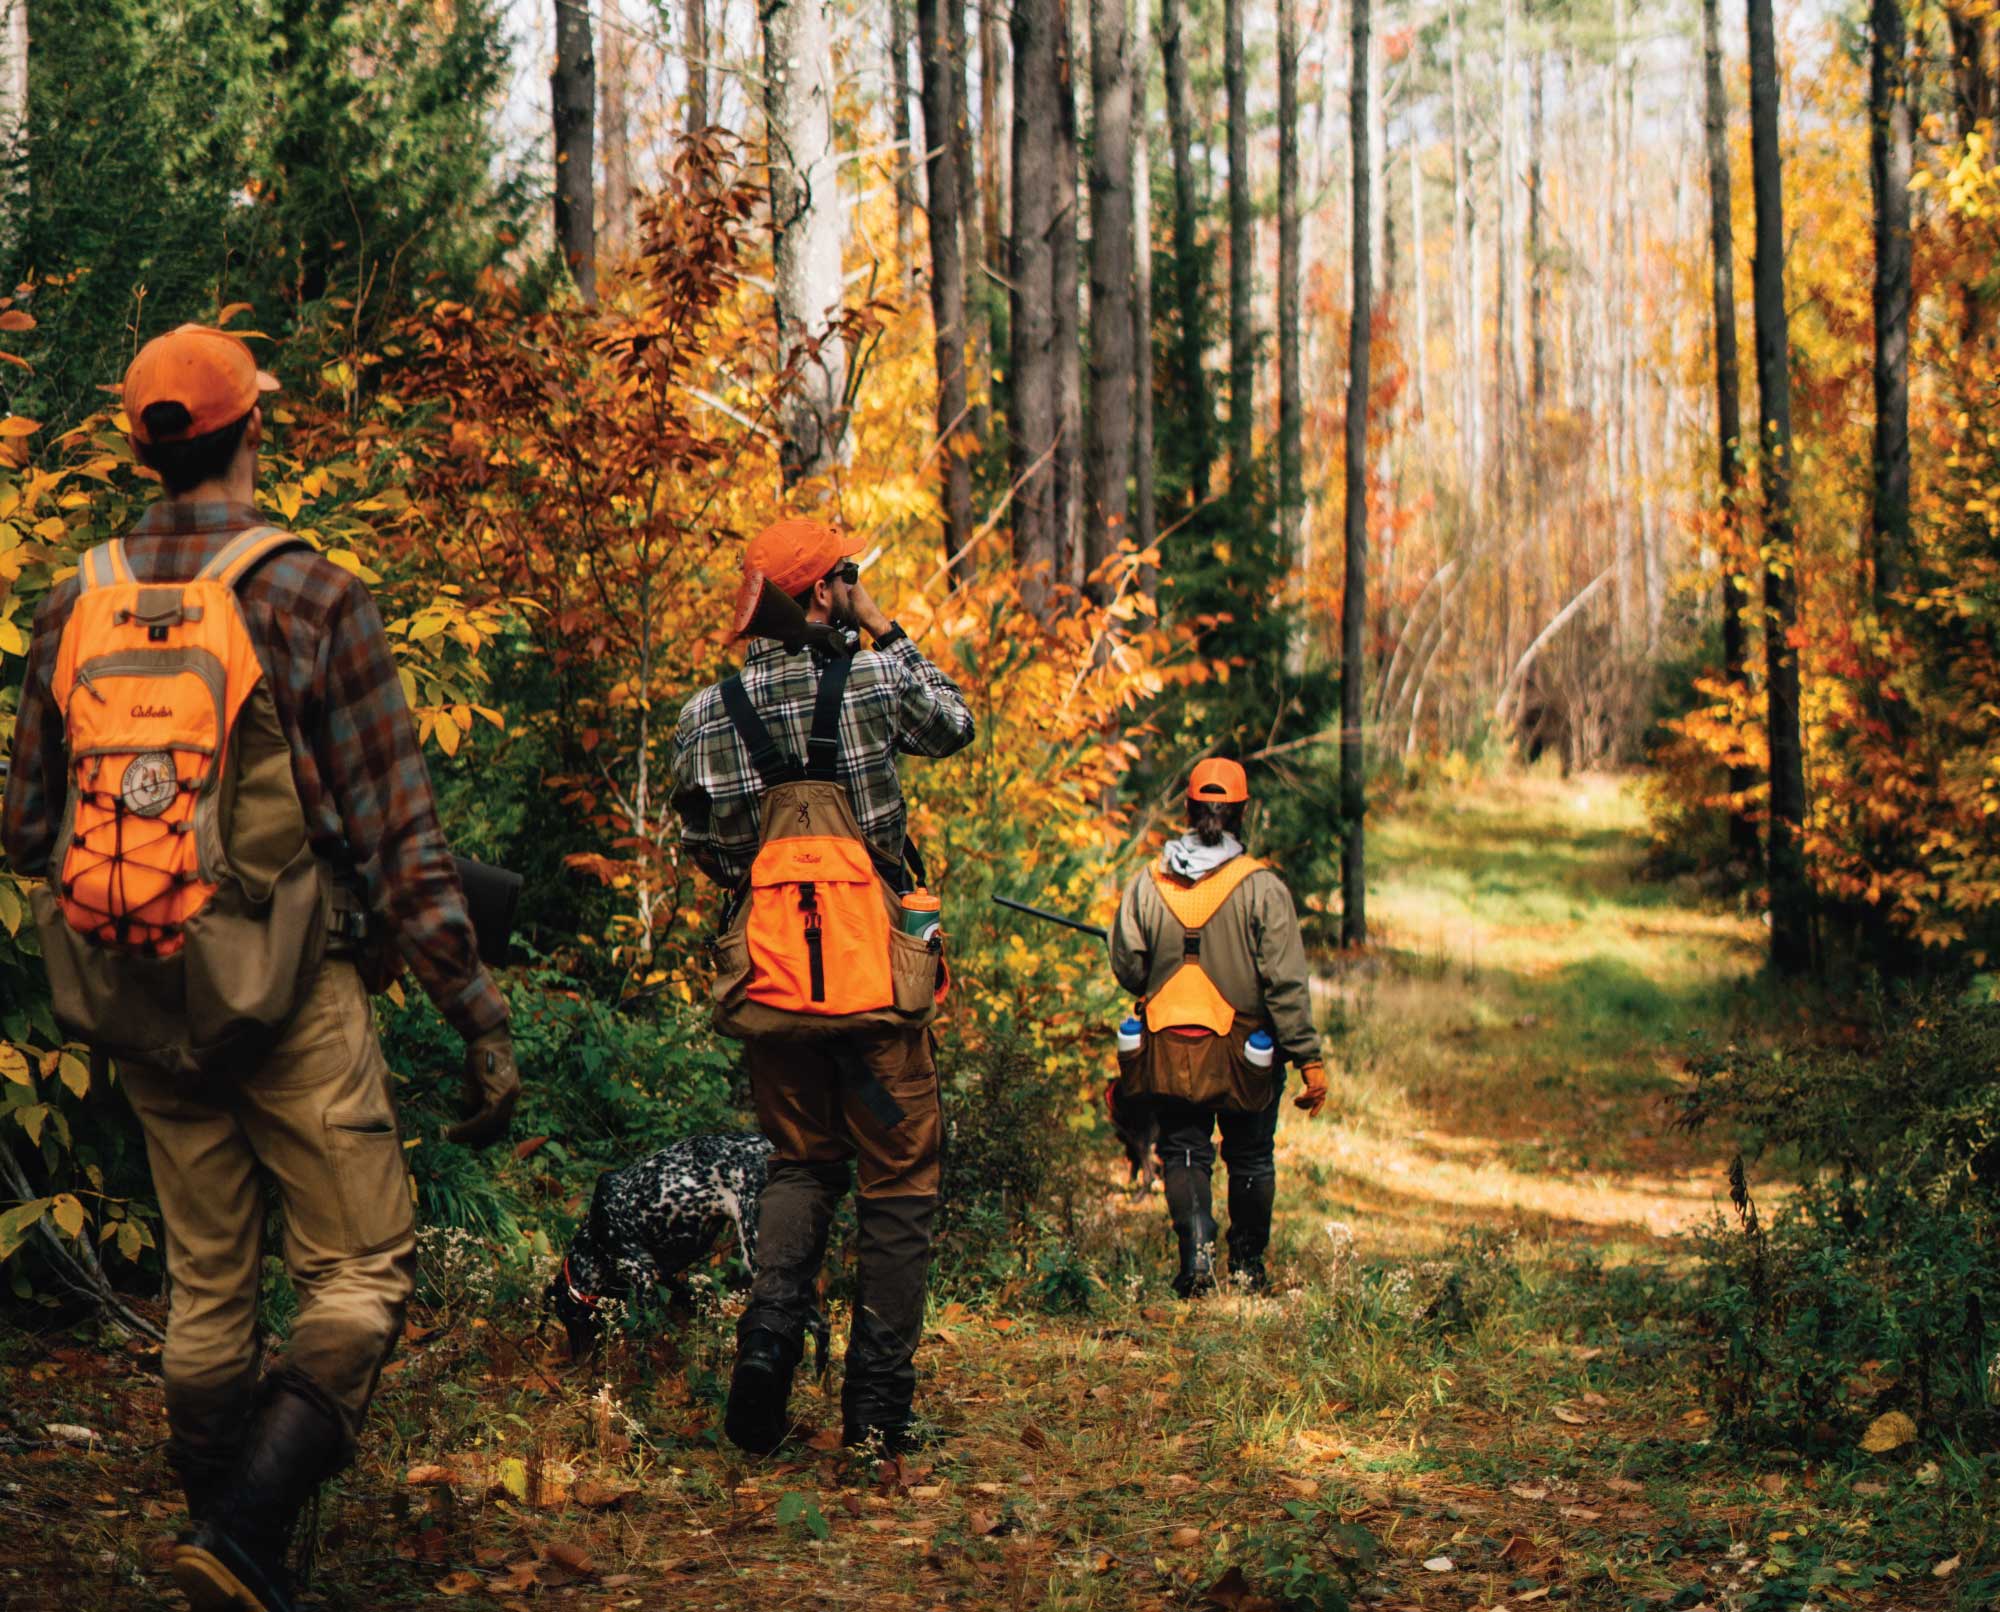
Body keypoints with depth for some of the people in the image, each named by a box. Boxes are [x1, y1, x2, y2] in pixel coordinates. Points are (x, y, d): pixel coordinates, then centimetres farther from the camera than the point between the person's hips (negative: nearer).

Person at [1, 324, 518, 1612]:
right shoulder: (312, 599, -10)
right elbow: (399, 837, -10)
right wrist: (481, 1020, -6)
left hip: (139, 1005, 5)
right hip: (292, 995, -5)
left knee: (206, 1287, 15)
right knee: (362, 1272, 1)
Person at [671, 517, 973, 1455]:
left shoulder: (707, 713, 3)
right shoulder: (873, 680, -7)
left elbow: (703, 850, 7)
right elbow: (954, 725, 14)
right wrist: (889, 634, 18)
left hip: (767, 971, 4)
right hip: (871, 965, -4)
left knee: (802, 1161, 19)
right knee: (898, 1174, 6)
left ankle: (770, 1324, -6)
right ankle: (878, 1401, 4)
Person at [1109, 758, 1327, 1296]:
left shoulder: (1146, 885, -4)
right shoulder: (1262, 887, -12)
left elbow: (1127, 968, 2)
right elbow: (1287, 982, -13)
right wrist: (1309, 1058, -9)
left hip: (1170, 1049, 1)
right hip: (1245, 1050, -1)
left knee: (1184, 1152, 10)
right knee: (1251, 1157, 16)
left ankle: (1196, 1247, -12)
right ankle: (1248, 1264, 23)